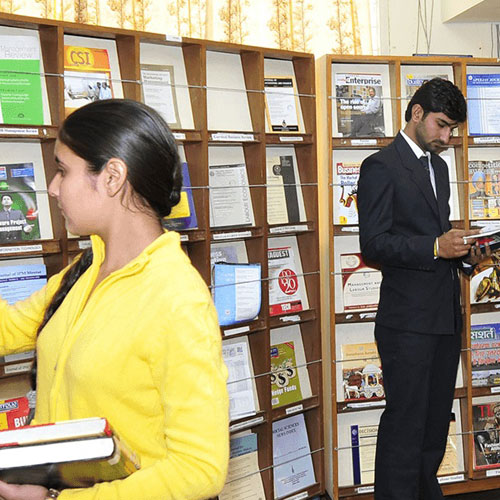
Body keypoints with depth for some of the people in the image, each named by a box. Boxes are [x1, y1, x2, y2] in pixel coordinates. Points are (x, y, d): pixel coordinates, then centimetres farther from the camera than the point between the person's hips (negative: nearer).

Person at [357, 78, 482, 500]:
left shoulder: (439, 166, 18)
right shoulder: (381, 167, -8)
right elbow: (373, 243, -15)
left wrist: (462, 246, 5)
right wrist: (437, 247, -22)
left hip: (447, 314, 8)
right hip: (409, 318, -8)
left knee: (437, 416, 17)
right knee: (406, 420, -2)